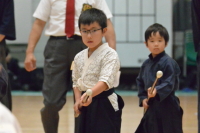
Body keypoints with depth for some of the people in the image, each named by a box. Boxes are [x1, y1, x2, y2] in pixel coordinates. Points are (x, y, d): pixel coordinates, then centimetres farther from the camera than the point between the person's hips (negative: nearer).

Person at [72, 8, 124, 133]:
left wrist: (90, 93, -40)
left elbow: (105, 81, -25)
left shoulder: (110, 55, -13)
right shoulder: (79, 57, 9)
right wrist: (78, 100, 0)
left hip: (105, 105, -7)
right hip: (87, 106, 7)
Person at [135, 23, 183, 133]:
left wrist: (157, 91, -34)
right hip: (151, 107, 7)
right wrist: (143, 98, 4)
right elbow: (140, 82, 17)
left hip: (167, 108, -7)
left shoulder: (168, 62, -12)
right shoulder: (146, 64, 10)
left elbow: (169, 84, -19)